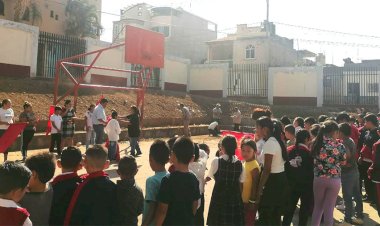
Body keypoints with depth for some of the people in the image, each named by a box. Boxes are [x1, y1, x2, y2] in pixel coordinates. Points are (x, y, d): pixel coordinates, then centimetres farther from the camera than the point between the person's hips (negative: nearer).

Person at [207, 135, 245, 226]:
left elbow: (210, 177, 2)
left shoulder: (216, 161, -11)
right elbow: (241, 182, 0)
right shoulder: (239, 163, -3)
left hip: (219, 197, -2)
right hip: (235, 197, 3)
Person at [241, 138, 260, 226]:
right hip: (243, 200, 8)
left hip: (249, 201, -8)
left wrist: (252, 201, -17)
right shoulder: (244, 163, 3)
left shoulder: (254, 166, -22)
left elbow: (255, 185, -20)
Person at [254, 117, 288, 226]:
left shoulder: (269, 144, -20)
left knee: (264, 215, 0)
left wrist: (259, 190, -20)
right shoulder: (277, 141, 10)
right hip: (281, 179, 10)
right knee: (276, 215, 19)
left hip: (273, 181, -10)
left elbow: (267, 170, -23)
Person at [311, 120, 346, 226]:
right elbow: (343, 162, 4)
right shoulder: (339, 146, -9)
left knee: (318, 206, 17)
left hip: (318, 178, 2)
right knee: (329, 208, 9)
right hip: (334, 180, -2)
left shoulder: (317, 144, -4)